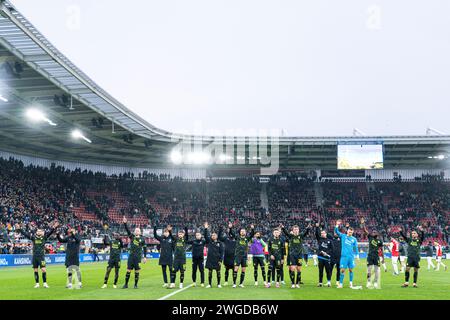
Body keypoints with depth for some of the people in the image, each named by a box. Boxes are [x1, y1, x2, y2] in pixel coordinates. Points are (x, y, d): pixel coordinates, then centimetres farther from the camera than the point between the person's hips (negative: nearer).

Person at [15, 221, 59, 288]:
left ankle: (44, 283, 2)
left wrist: (54, 228, -23)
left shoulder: (44, 237, 1)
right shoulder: (33, 237, 5)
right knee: (35, 270, 7)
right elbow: (25, 233, 5)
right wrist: (19, 229, -1)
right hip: (34, 256, 3)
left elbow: (50, 232, -8)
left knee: (43, 269, -9)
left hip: (41, 256, -2)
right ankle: (37, 283, 17)